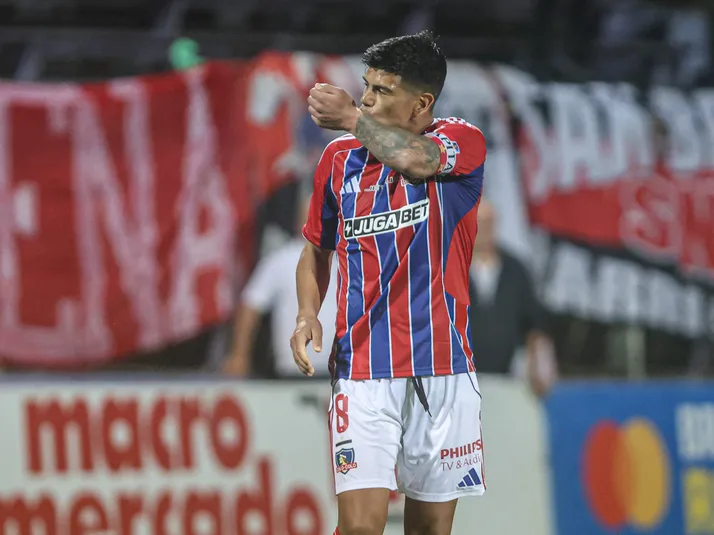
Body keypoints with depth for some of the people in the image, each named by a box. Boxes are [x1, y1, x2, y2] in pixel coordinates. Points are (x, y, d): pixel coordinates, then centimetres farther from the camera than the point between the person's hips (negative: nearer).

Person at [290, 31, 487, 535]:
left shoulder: (462, 141, -2)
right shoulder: (339, 157, 8)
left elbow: (415, 159, -26)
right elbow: (317, 248, 21)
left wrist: (350, 118, -10)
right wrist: (308, 314, 2)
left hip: (443, 370, -1)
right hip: (362, 374, 1)